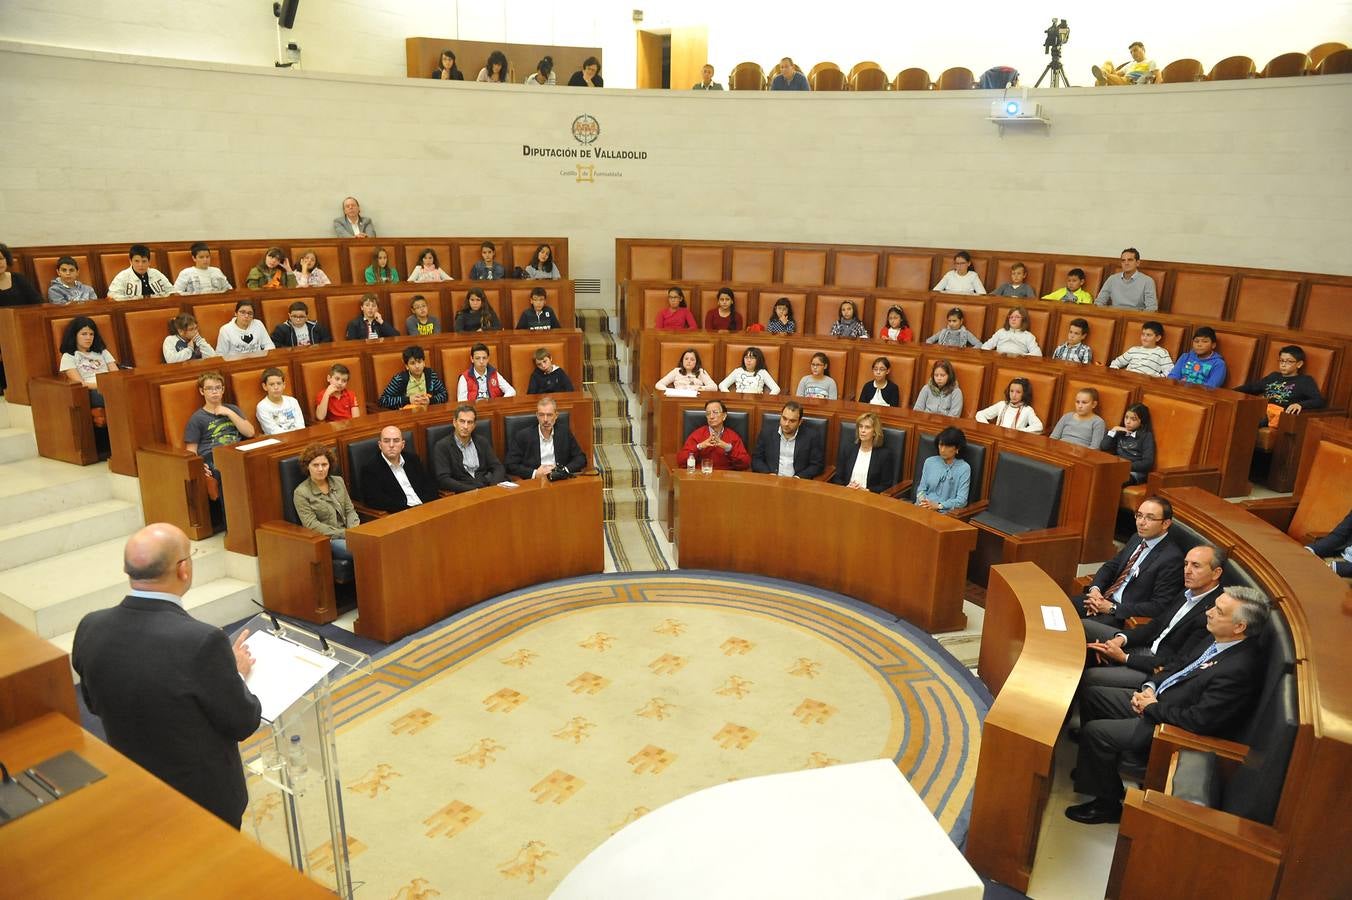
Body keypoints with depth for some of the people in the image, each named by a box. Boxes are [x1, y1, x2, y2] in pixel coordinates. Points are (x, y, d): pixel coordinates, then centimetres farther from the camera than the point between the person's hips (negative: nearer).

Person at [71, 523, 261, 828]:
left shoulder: (90, 628, -16)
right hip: (205, 796, -5)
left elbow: (95, 704, 4)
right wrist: (235, 672, -3)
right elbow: (242, 722, -21)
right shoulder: (202, 641, -35)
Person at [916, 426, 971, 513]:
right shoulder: (929, 462, 10)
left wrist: (938, 506, -19)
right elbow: (921, 489, 12)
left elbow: (961, 500, -7)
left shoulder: (964, 468, -2)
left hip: (946, 512, -4)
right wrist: (922, 501, -10)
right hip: (924, 508, 4)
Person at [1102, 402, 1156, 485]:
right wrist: (1113, 431, 6)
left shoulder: (1147, 436, 6)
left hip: (1135, 473, -4)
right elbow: (1103, 448, 8)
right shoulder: (1119, 432, 20)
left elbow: (1148, 463, -5)